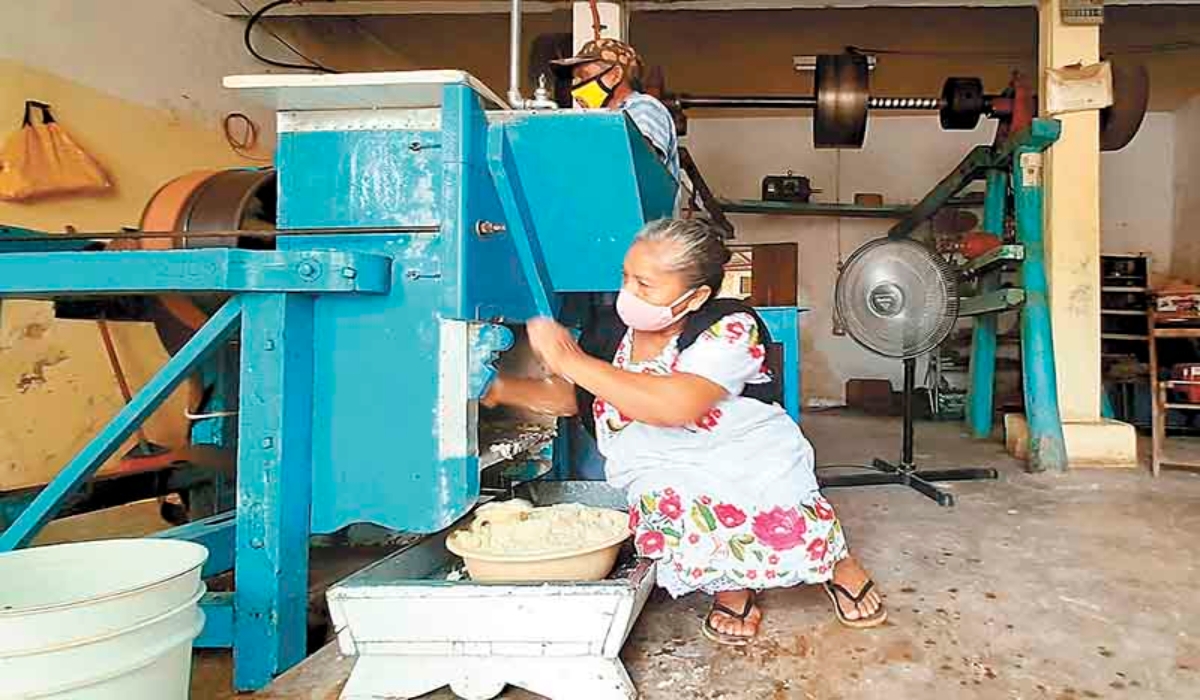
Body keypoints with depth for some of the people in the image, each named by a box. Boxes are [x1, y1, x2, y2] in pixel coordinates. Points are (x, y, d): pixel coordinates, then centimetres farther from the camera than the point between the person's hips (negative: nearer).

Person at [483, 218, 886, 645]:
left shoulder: (732, 329, -18)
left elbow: (675, 407, -35)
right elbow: (563, 397, 13)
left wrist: (574, 361, -31)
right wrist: (499, 387, -3)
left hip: (751, 461, -2)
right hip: (667, 477, 3)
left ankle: (834, 561, 6)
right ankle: (729, 586, -3)